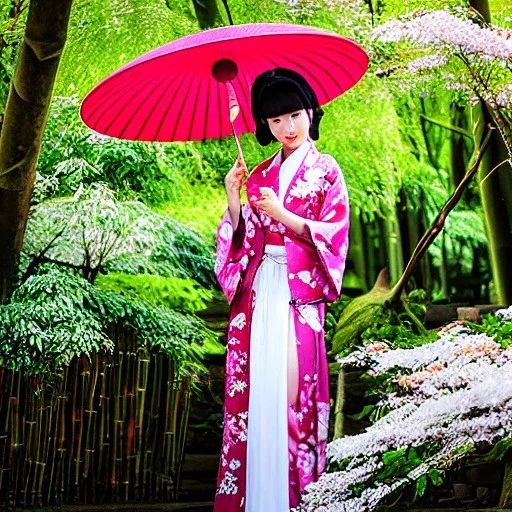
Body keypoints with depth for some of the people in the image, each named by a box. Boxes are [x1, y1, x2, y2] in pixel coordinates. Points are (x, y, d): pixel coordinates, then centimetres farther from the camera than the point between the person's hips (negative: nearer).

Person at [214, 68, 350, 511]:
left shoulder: (325, 171, 7)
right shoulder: (260, 176, 16)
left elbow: (334, 234, -3)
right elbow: (242, 240, 12)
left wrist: (282, 214, -12)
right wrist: (233, 200, -4)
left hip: (298, 293, -4)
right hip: (256, 291, 4)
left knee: (291, 386, -9)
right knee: (250, 387, 0)